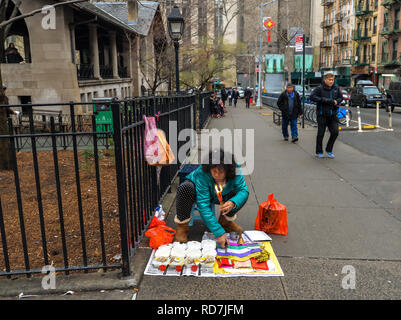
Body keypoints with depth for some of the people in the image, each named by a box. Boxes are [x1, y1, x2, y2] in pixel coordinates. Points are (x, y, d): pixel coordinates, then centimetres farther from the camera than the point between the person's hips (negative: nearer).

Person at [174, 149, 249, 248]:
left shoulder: (235, 169, -29)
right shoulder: (202, 173, -39)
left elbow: (243, 190, -28)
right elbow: (203, 205, -42)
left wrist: (233, 203, -53)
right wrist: (219, 233, -47)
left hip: (219, 197, 4)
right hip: (198, 192, -3)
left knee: (241, 195, -23)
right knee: (185, 188, -37)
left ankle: (225, 221, 6)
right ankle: (182, 225, -14)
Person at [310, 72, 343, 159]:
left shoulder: (336, 88, 7)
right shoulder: (320, 88, -8)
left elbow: (341, 97, 19)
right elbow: (312, 97, -19)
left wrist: (336, 101, -5)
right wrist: (325, 100, -22)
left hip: (332, 115, 4)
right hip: (322, 115, -4)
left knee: (335, 132, -2)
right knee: (321, 134, 3)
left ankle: (329, 150, 17)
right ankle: (319, 152, 18)